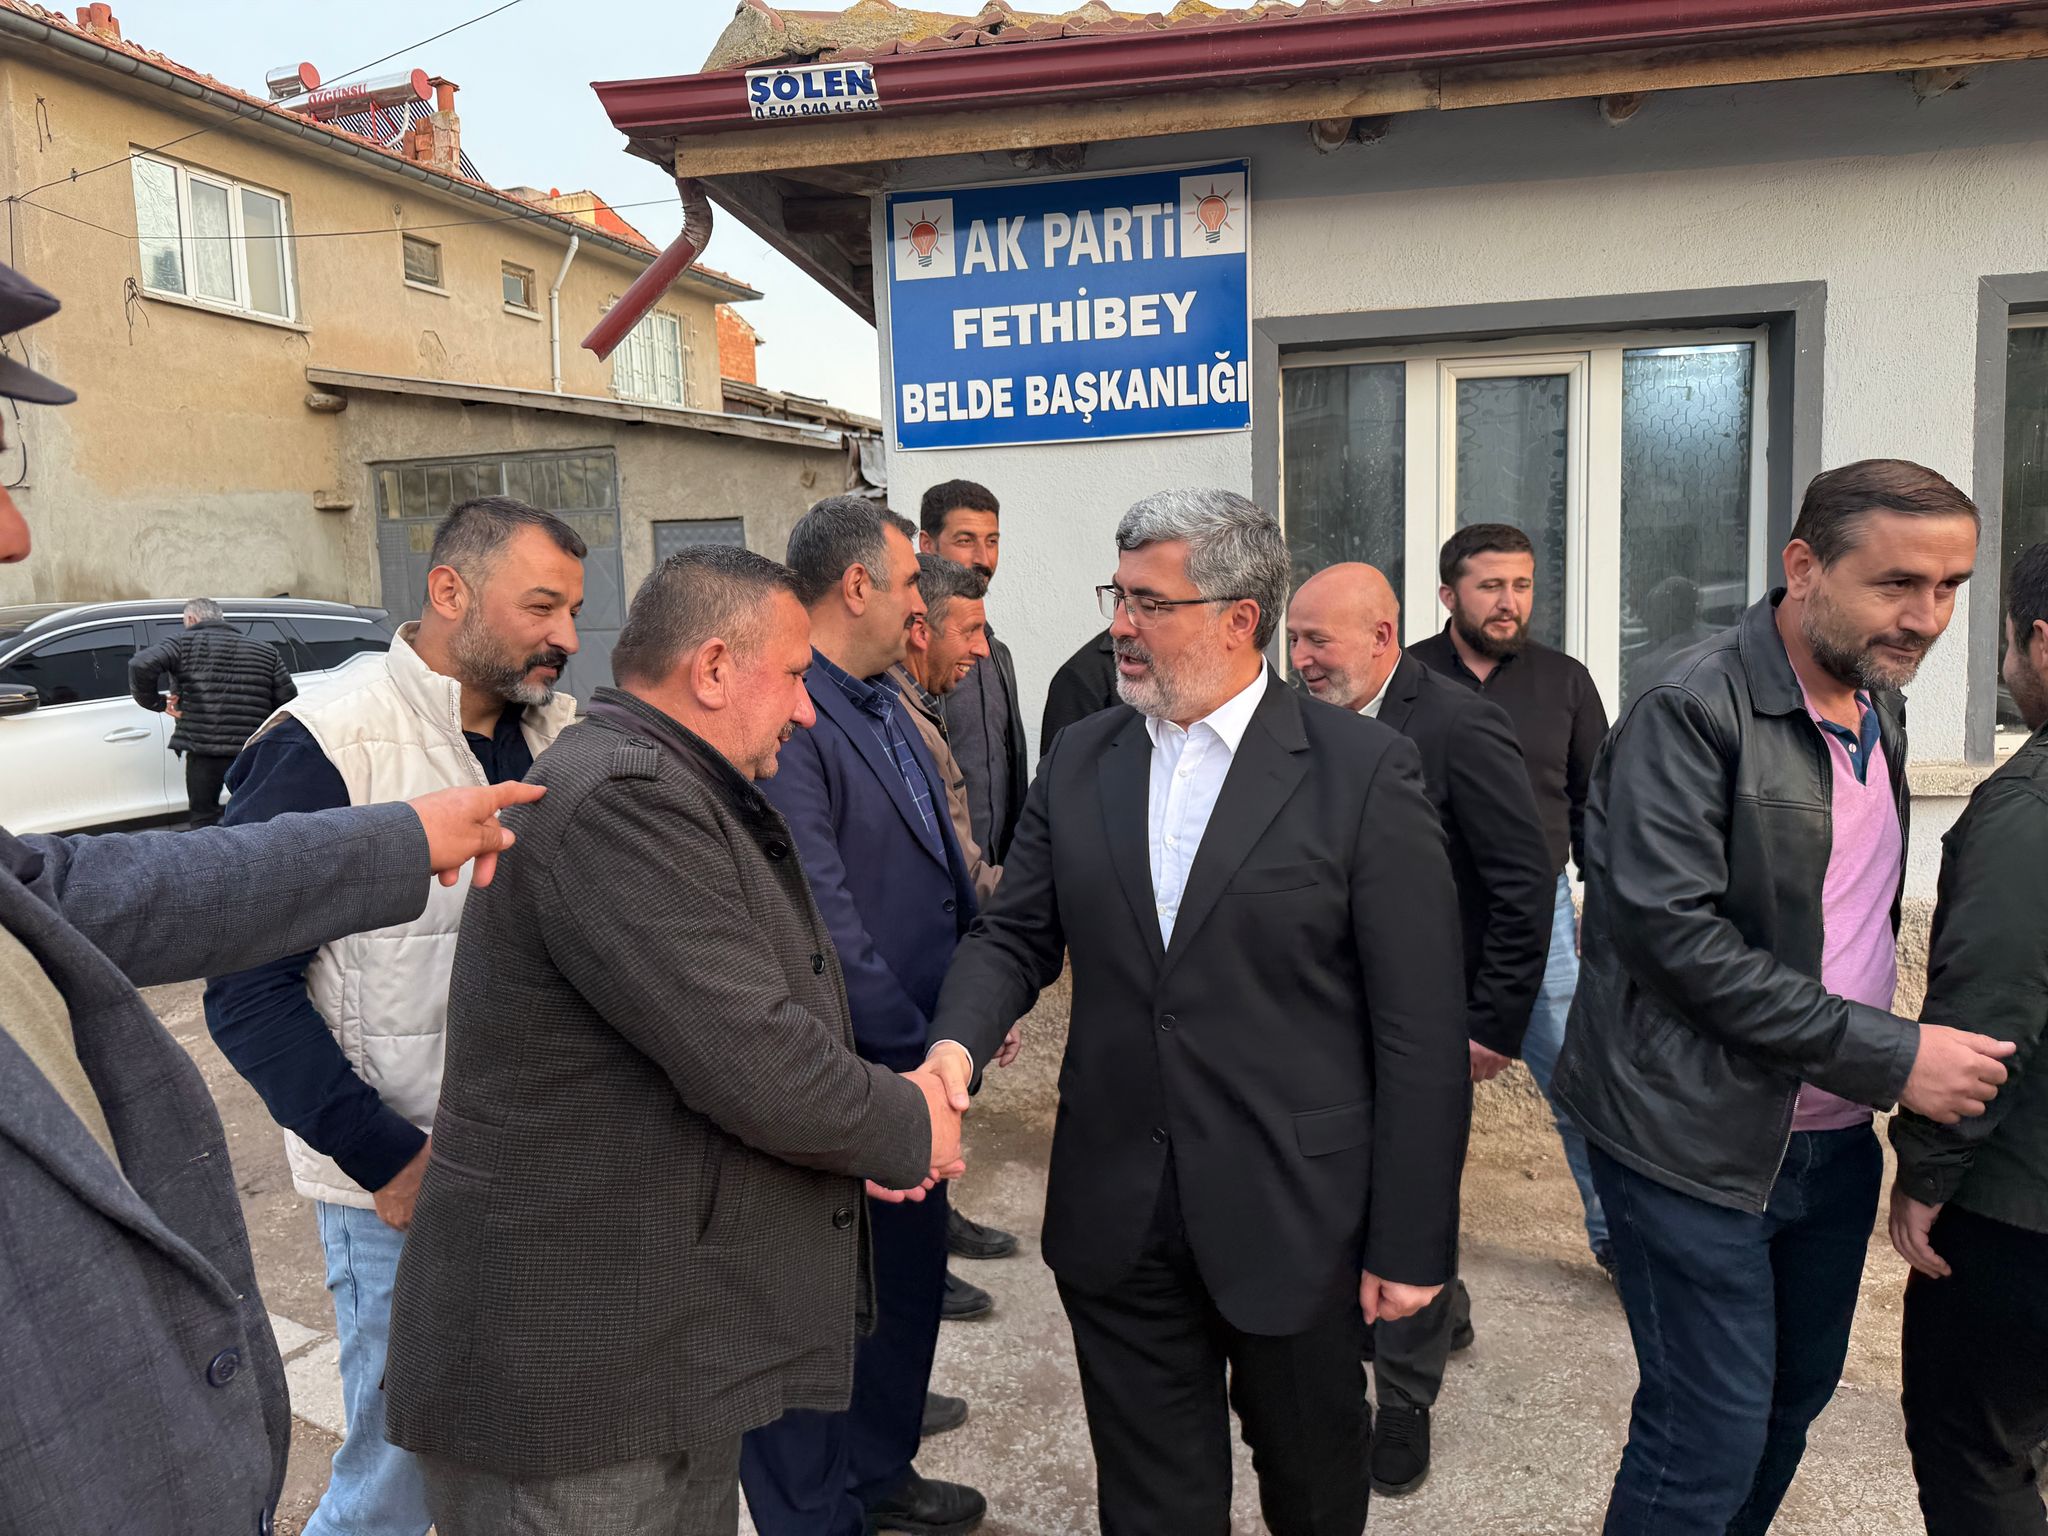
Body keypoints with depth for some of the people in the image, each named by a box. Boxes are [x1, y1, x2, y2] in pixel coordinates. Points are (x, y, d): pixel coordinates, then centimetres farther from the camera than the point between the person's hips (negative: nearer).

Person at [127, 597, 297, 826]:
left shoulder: (184, 643, 4)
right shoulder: (265, 651, 14)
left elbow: (141, 665, -14)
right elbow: (288, 698, 6)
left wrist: (157, 703, -1)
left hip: (202, 749, -3)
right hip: (252, 753, 3)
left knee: (203, 819, 8)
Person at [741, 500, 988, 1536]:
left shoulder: (886, 705, 9)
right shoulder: (784, 722, -22)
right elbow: (822, 925, -25)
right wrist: (918, 1051, -18)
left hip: (915, 1065, 10)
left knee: (910, 1281, 24)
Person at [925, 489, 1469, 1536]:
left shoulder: (1365, 770, -11)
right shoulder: (1077, 761, 3)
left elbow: (1419, 1028, -10)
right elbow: (1014, 934, 5)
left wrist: (1411, 1243, -9)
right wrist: (959, 1040, -16)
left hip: (1292, 1215, -2)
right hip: (1117, 1215, 3)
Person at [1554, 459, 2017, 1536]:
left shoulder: (1879, 707, 9)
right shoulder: (1690, 711, -18)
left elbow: (1860, 912, 14)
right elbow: (1673, 932, -23)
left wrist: (1877, 1074, 6)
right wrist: (1891, 1054, -19)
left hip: (1834, 1136, 8)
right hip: (1701, 1141, -8)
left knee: (1798, 1392, 20)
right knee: (1710, 1436, 0)